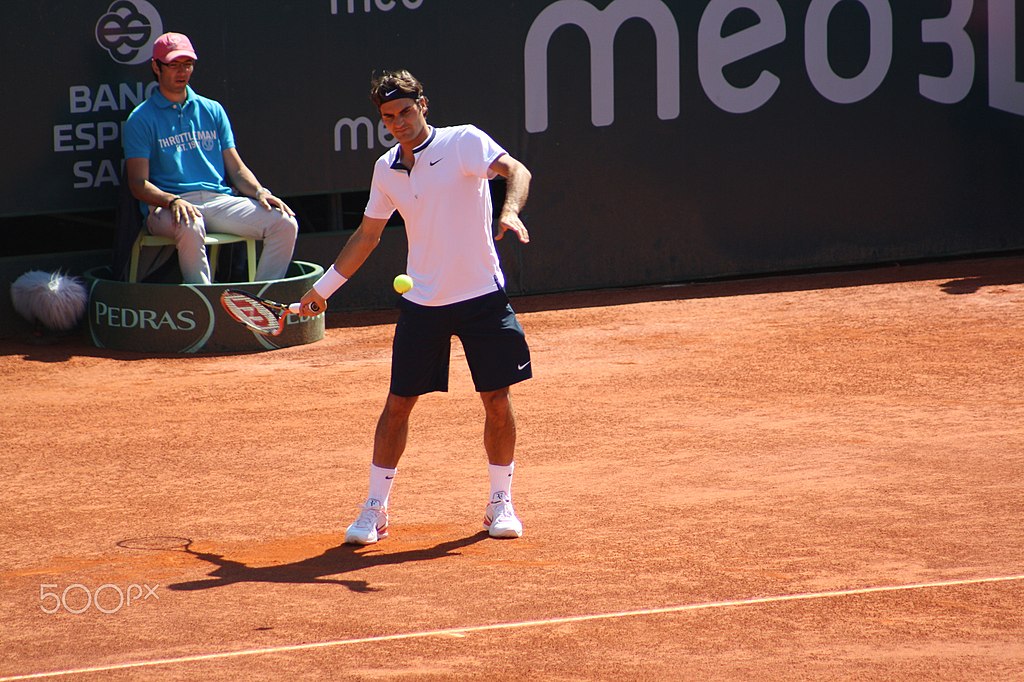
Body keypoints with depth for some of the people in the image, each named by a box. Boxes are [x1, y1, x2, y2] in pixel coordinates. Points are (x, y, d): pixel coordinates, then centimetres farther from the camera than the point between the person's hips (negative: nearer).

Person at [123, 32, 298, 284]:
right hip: (167, 206, -5)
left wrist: (260, 192, -3)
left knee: (285, 223, -19)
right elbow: (138, 184, -2)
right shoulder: (141, 119, 6)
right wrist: (173, 201, -22)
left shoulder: (213, 111, 21)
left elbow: (236, 169, 19)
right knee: (190, 226, -41)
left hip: (220, 201, 5)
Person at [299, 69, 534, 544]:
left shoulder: (464, 142, -8)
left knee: (497, 401, 1)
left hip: (482, 296, -3)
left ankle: (501, 504, 18)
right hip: (421, 302, 3)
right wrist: (323, 287, 22)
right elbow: (367, 235, 20)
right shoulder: (386, 169, 7)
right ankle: (375, 510, 12)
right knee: (398, 404, 2)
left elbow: (516, 171, -23)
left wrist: (510, 211, -44)